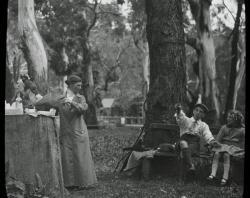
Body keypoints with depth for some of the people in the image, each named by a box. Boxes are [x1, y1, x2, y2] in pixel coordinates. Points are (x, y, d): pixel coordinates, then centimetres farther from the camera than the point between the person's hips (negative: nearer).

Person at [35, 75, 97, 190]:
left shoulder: (80, 98, 3)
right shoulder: (59, 99, 4)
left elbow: (83, 108, -15)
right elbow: (45, 100, 15)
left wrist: (72, 102, -25)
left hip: (79, 132, -1)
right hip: (66, 133, 1)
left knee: (81, 157, -2)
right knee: (67, 158, -1)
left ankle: (83, 182, 5)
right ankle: (70, 183, 5)